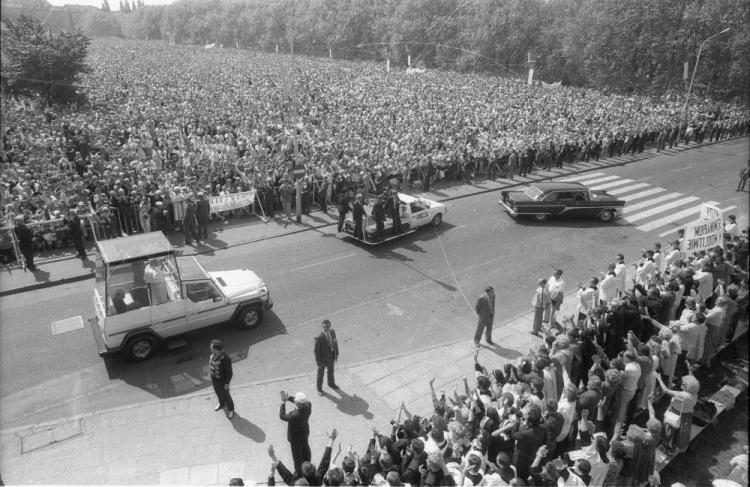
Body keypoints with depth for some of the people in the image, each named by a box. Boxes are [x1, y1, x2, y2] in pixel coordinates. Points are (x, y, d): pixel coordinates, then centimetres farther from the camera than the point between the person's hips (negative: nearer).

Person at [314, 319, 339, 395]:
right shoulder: (319, 338, -32)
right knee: (320, 373, 18)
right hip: (323, 358, -5)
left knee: (331, 370, 29)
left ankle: (331, 383, 56)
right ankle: (319, 389, 41)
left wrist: (337, 353, 7)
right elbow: (317, 351, -22)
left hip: (332, 356, 5)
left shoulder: (332, 331, -15)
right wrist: (318, 362, -16)